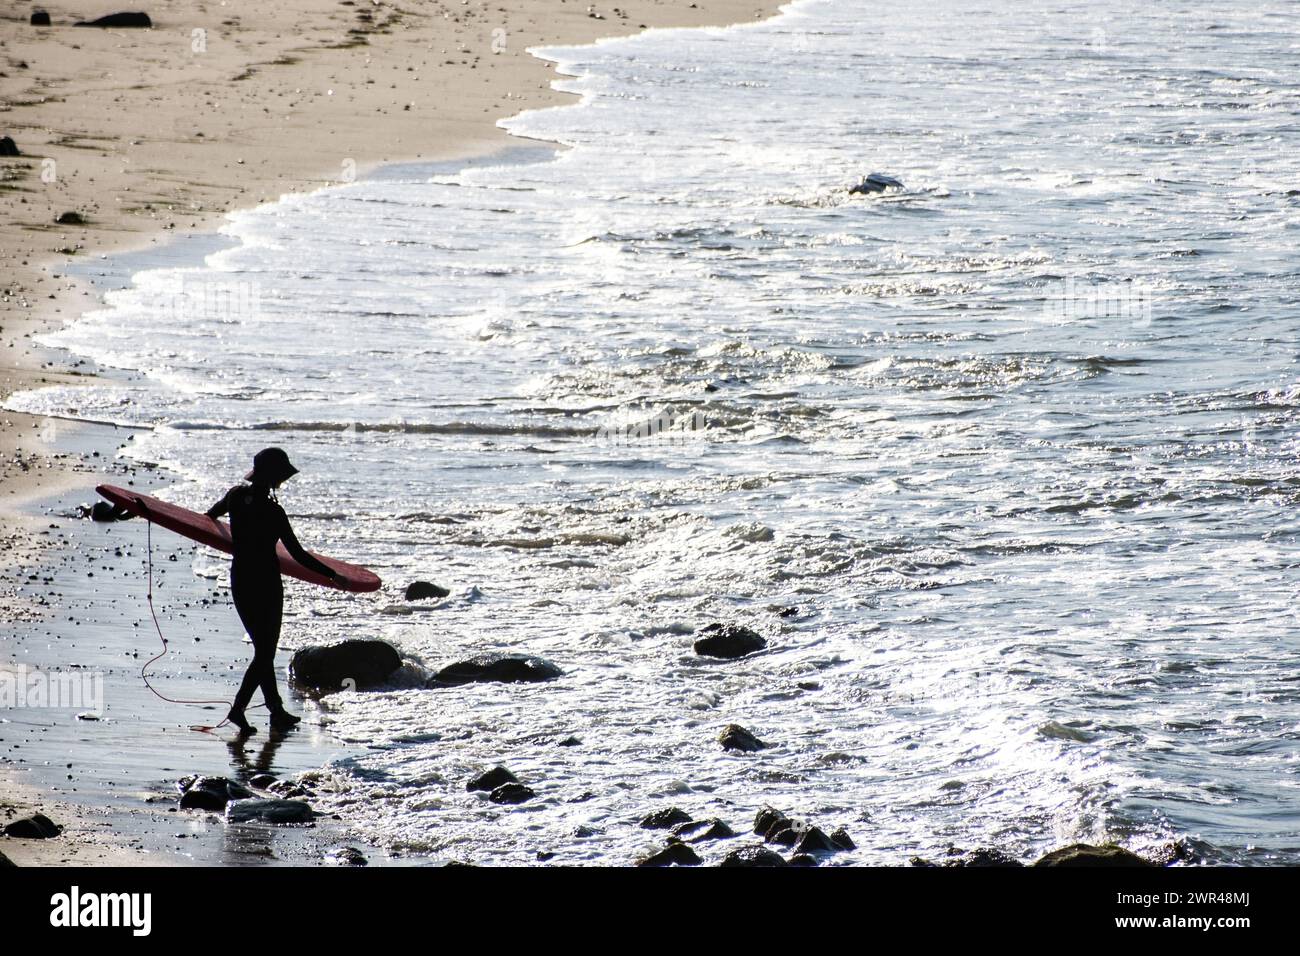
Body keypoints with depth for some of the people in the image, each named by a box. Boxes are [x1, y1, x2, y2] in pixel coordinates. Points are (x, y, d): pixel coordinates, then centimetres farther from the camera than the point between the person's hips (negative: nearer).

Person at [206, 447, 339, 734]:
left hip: (239, 581, 7)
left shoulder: (236, 495, -2)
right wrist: (333, 576, -9)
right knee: (266, 652, 2)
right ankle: (238, 708, -9)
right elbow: (298, 555, -17)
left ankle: (277, 712, 22)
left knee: (262, 648, 16)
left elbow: (211, 514, 21)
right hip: (266, 584, -7)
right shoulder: (272, 512, -19)